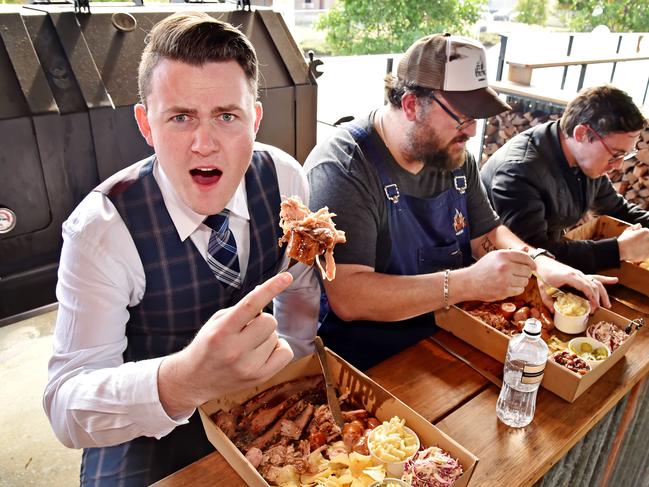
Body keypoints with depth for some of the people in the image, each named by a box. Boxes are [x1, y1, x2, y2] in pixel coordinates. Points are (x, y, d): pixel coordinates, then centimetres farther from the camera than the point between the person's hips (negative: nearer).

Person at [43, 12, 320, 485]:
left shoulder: (285, 178, -15)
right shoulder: (101, 229, -26)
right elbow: (66, 409, -30)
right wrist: (185, 379, -49)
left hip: (258, 395, 3)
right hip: (150, 429, -2)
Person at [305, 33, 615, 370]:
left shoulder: (455, 157, 5)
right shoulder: (342, 169, -21)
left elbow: (487, 234, 15)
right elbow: (347, 297, -30)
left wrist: (541, 262, -5)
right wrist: (468, 282, -35)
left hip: (453, 335, 8)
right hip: (372, 364, -7)